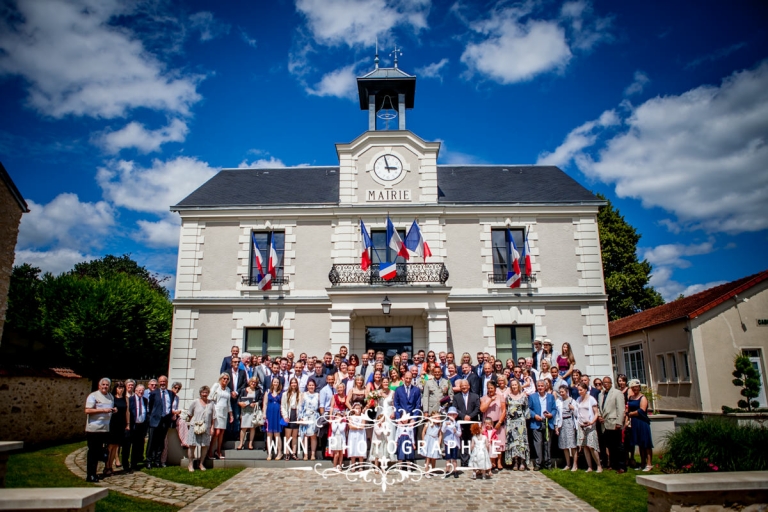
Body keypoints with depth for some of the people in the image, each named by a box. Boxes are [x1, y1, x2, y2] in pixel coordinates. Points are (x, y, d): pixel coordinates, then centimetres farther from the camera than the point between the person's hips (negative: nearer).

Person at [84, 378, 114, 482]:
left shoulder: (111, 396, 15)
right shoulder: (93, 396, -7)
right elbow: (87, 411, -15)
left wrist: (113, 411, 5)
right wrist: (103, 410, -21)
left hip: (105, 429, 6)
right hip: (94, 429, -6)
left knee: (99, 452, 11)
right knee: (93, 452, -1)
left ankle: (94, 473, 22)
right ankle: (90, 475, 8)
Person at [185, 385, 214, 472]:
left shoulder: (211, 404, 7)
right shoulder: (195, 402, 2)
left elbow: (213, 417, 9)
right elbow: (189, 414, 9)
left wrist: (212, 428, 4)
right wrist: (193, 422, 3)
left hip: (206, 428, 2)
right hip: (194, 427, -2)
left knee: (205, 445, 3)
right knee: (192, 445, -1)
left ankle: (201, 464, 19)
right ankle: (191, 464, 12)